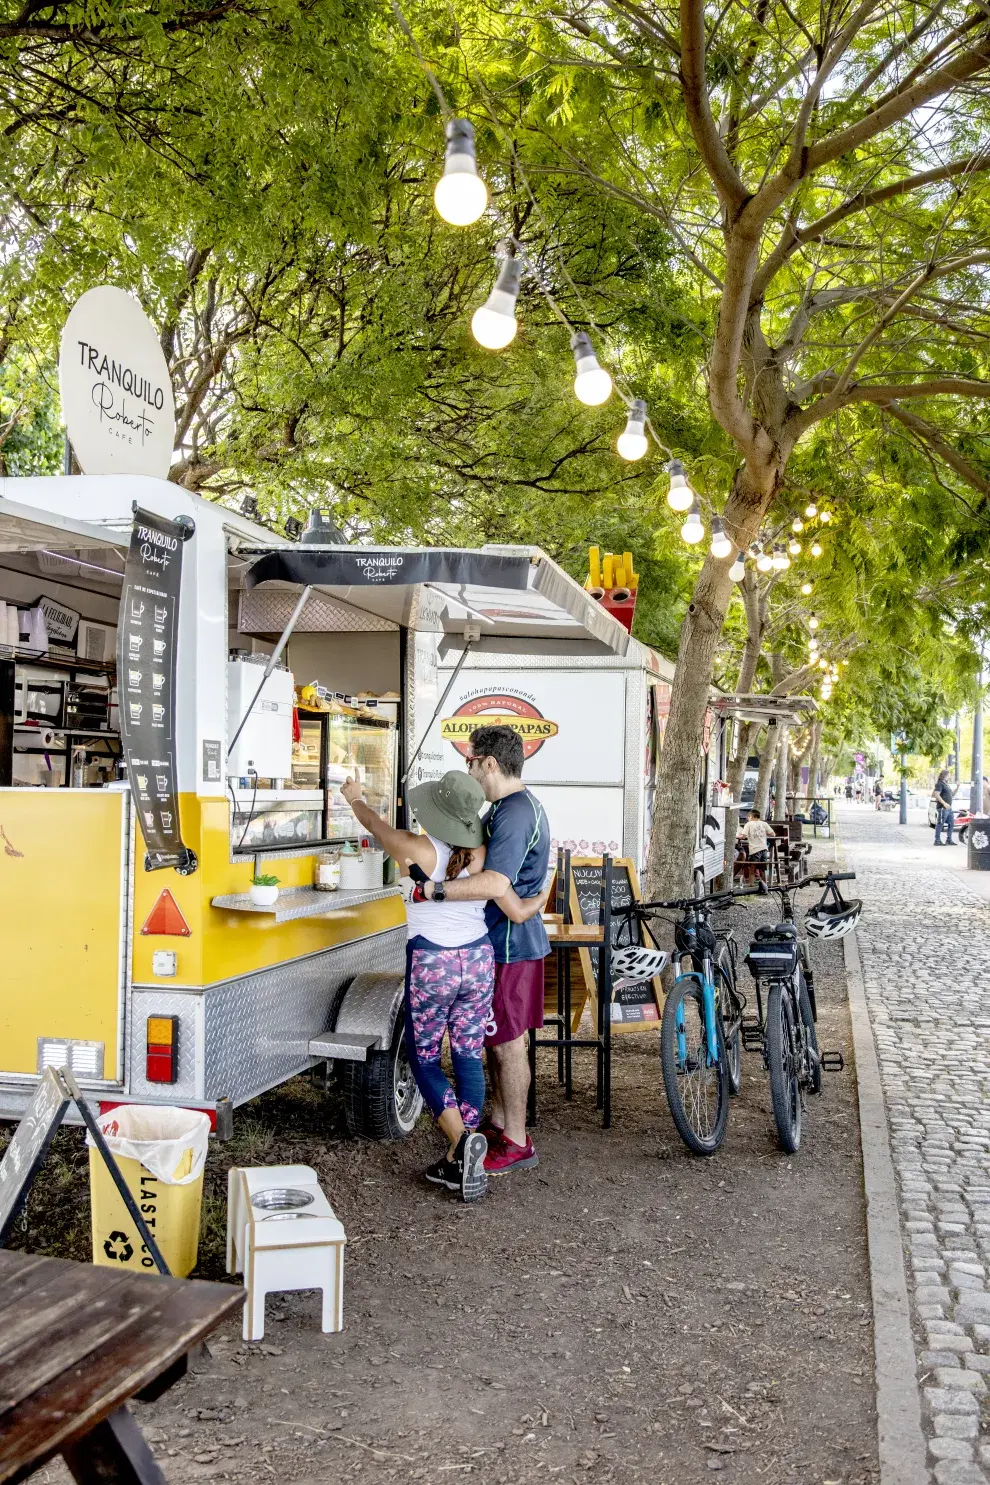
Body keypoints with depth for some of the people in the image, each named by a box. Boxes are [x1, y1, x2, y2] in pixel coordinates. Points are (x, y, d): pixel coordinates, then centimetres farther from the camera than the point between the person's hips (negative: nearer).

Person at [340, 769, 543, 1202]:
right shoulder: (481, 854, -6)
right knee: (469, 1058, 11)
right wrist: (543, 897, 18)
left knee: (424, 1057, 11)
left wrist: (355, 797, 28)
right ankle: (458, 1163, 11)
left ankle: (461, 1140, -11)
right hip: (478, 959, 3)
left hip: (431, 963, -3)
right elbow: (517, 913, -5)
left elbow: (374, 822, 7)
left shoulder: (415, 850, -14)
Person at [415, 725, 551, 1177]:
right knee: (498, 1038, 19)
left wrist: (433, 889, -30)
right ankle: (499, 1122, 31)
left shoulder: (514, 813, -23)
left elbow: (496, 884, -35)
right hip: (504, 937, 10)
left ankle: (516, 1144, 8)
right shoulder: (517, 806, 13)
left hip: (510, 943, -10)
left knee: (507, 1042, -1)